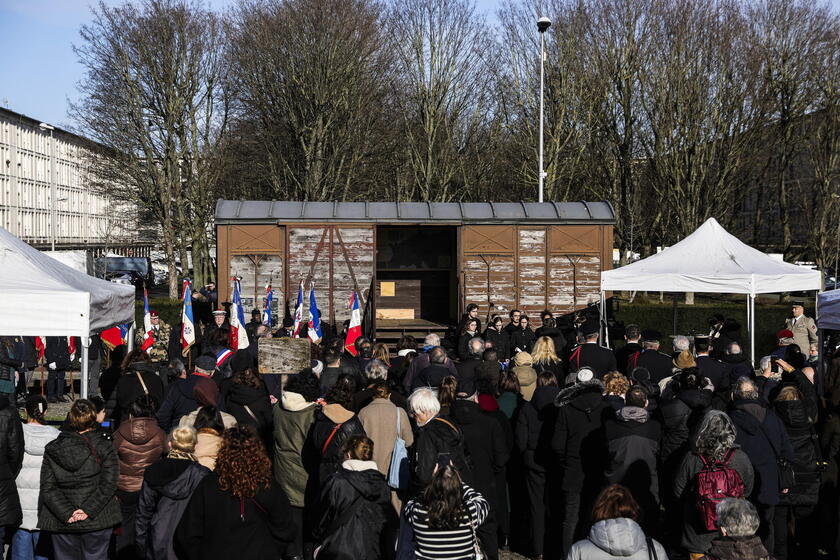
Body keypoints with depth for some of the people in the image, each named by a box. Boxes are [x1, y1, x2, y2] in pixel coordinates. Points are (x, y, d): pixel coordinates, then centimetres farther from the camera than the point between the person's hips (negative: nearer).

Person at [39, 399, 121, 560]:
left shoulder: (52, 449, 1)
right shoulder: (104, 447, -7)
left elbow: (48, 488, -5)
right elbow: (108, 485, -14)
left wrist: (67, 513, -9)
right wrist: (88, 510, -14)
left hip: (62, 523, 2)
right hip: (97, 522, -2)